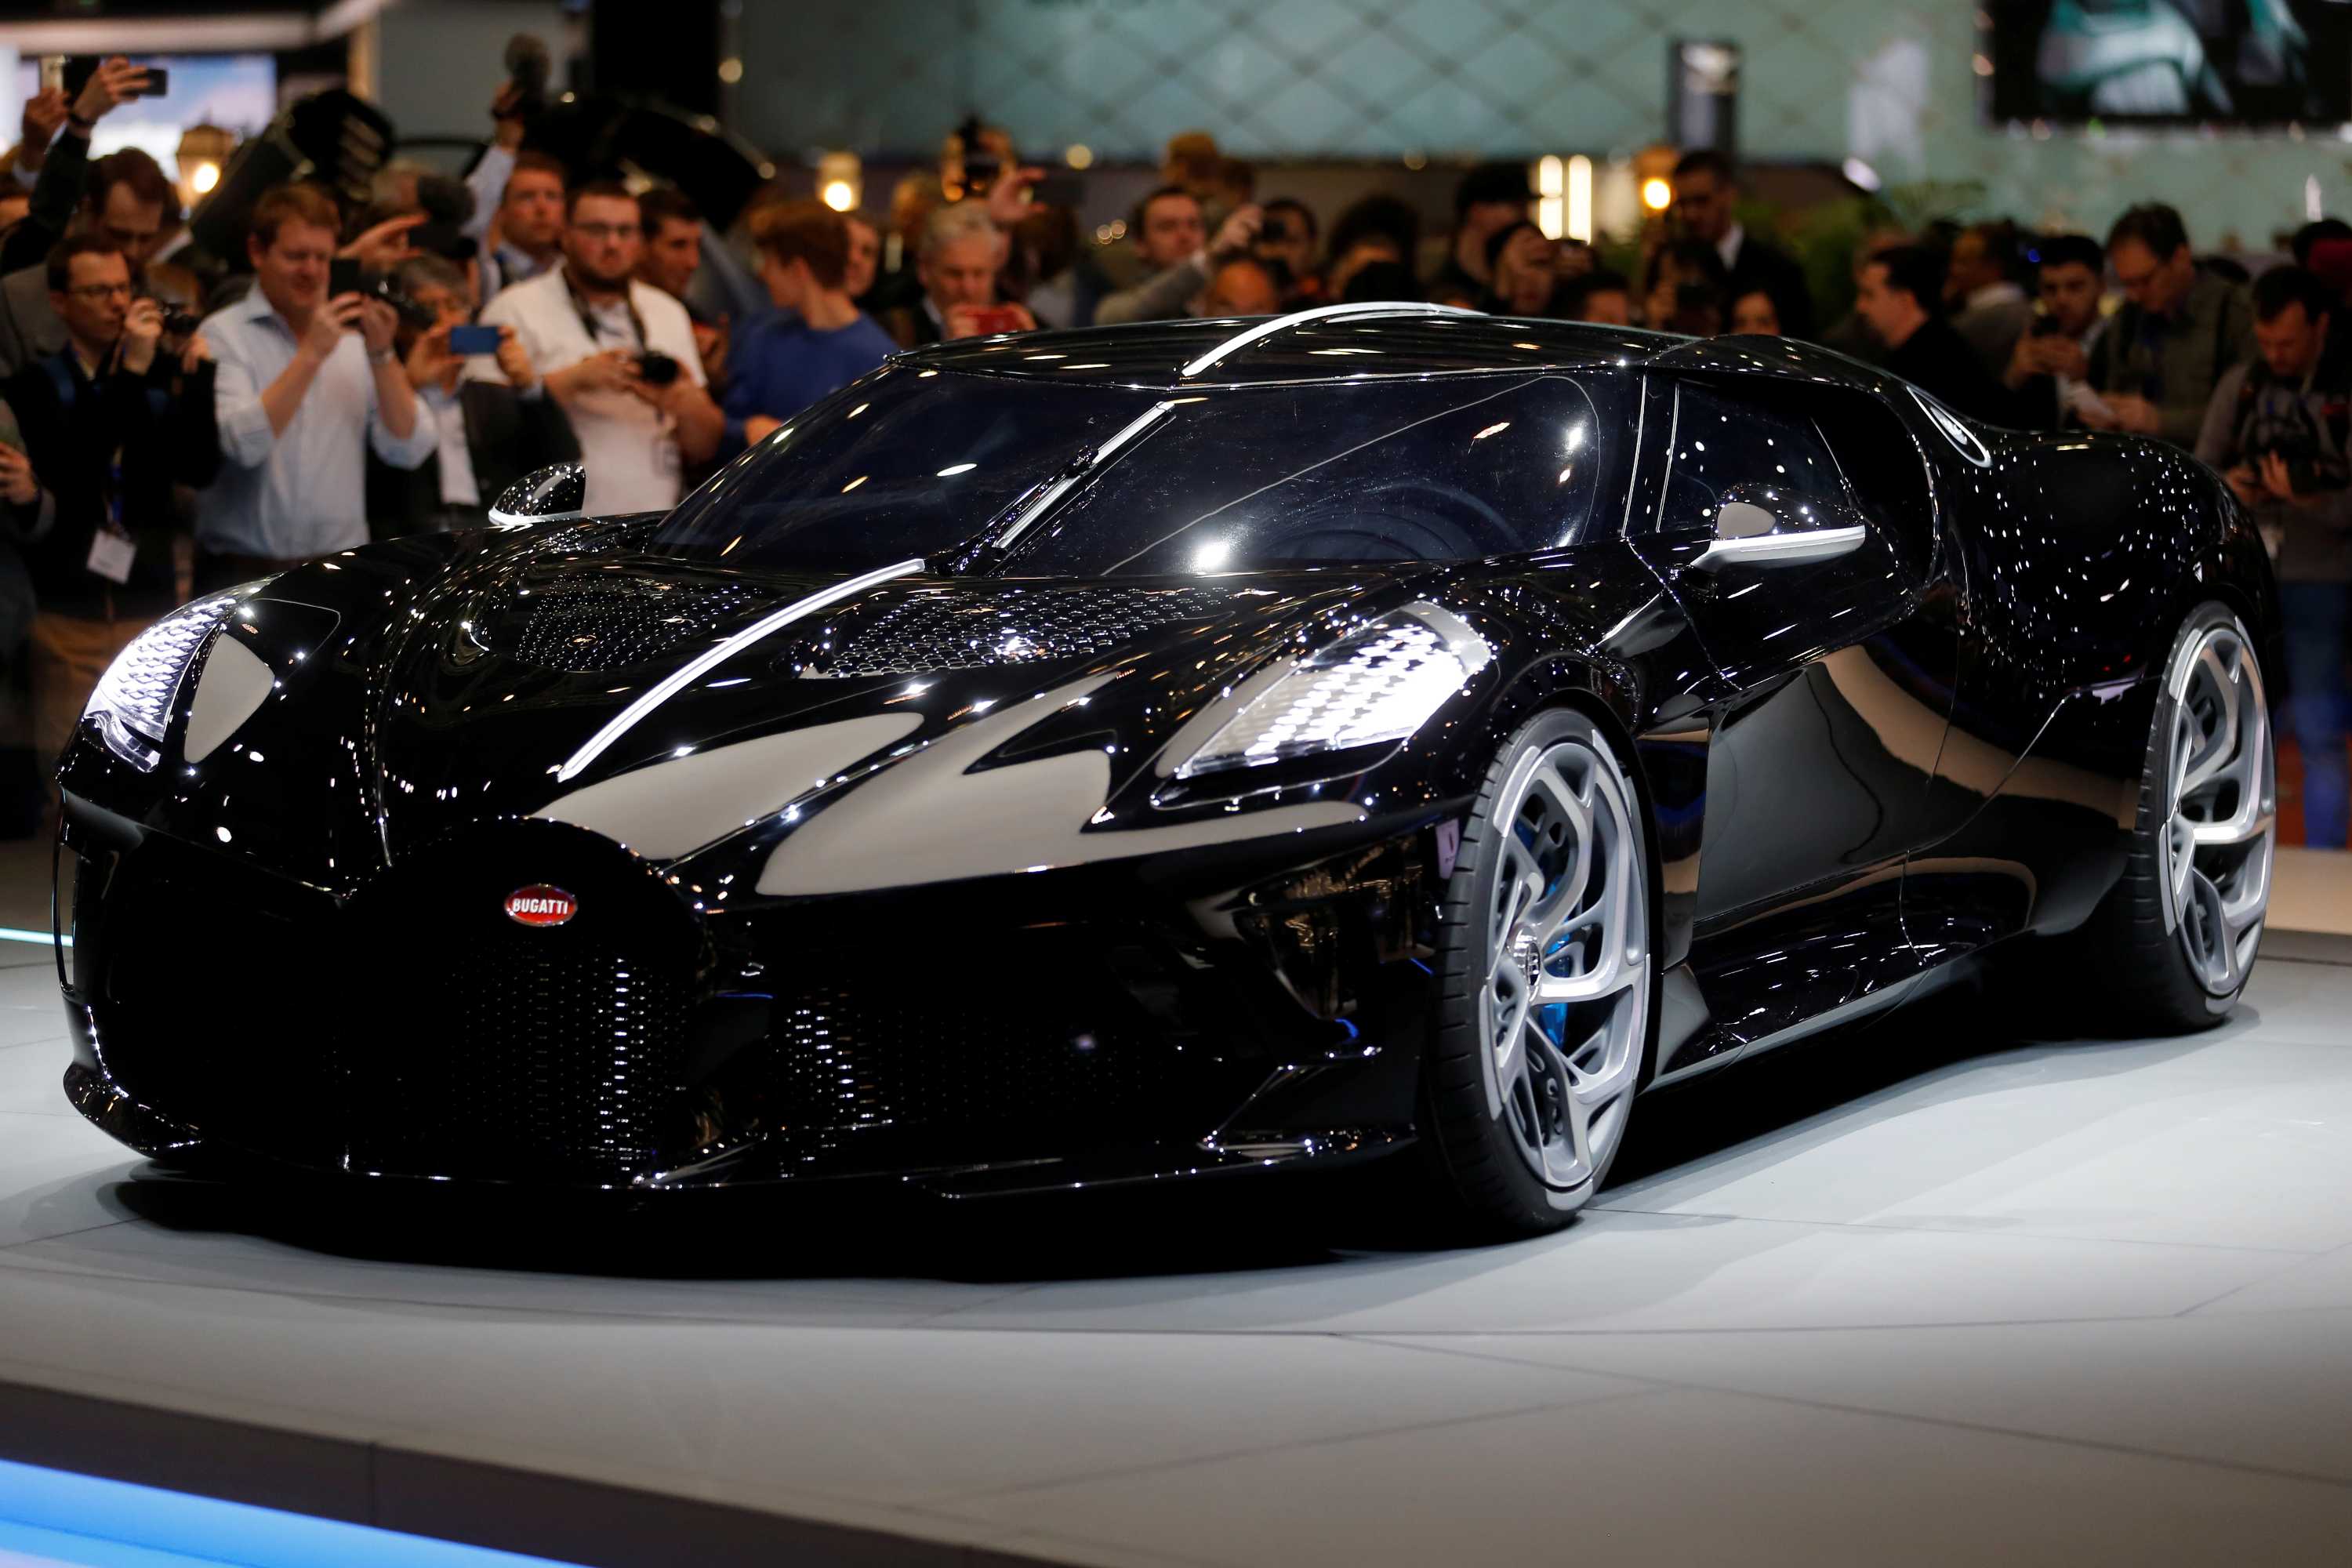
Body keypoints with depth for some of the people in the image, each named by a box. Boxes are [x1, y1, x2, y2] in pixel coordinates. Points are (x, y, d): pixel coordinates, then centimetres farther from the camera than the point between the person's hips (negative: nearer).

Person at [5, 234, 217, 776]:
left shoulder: (162, 375, 9)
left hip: (150, 608, 3)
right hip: (67, 614, -3)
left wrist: (195, 376, -14)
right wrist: (130, 373, -20)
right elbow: (69, 467, -17)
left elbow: (200, 467, -3)